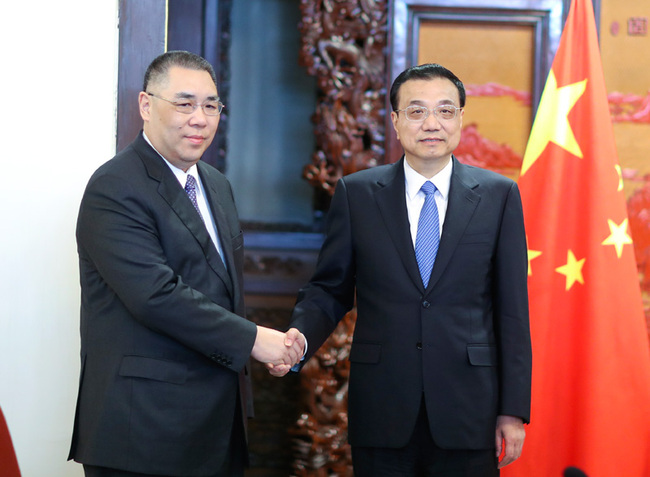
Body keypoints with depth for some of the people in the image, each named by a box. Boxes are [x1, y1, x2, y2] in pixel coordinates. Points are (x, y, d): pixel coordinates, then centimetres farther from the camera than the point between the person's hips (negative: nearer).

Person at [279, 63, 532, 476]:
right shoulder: (356, 193, 4)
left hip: (468, 410, 0)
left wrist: (514, 410, -1)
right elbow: (330, 290, 7)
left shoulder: (499, 195, 3)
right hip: (381, 411, 0)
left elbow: (512, 309, 2)